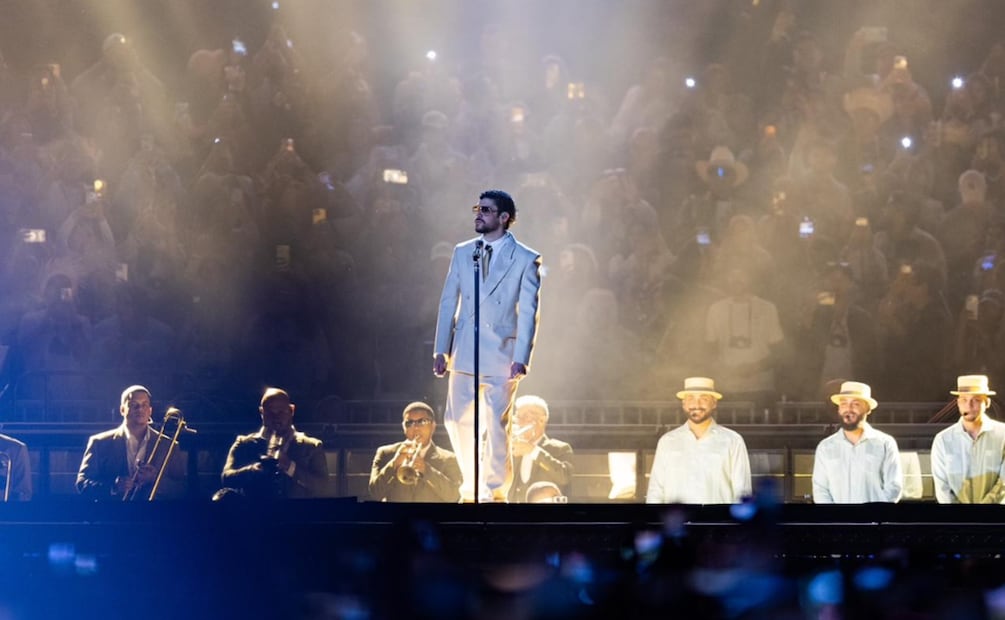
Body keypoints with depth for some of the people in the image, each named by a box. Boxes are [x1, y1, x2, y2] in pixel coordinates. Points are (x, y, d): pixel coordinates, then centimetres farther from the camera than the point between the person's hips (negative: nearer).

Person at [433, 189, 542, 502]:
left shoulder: (525, 260, -3)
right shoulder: (462, 252, 9)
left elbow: (528, 312, -5)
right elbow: (448, 302, 10)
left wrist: (521, 358, -12)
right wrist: (441, 350, 4)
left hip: (501, 356, -4)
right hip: (464, 353, 4)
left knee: (497, 427, -2)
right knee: (457, 421, 6)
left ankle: (496, 493, 8)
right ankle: (471, 488, 21)